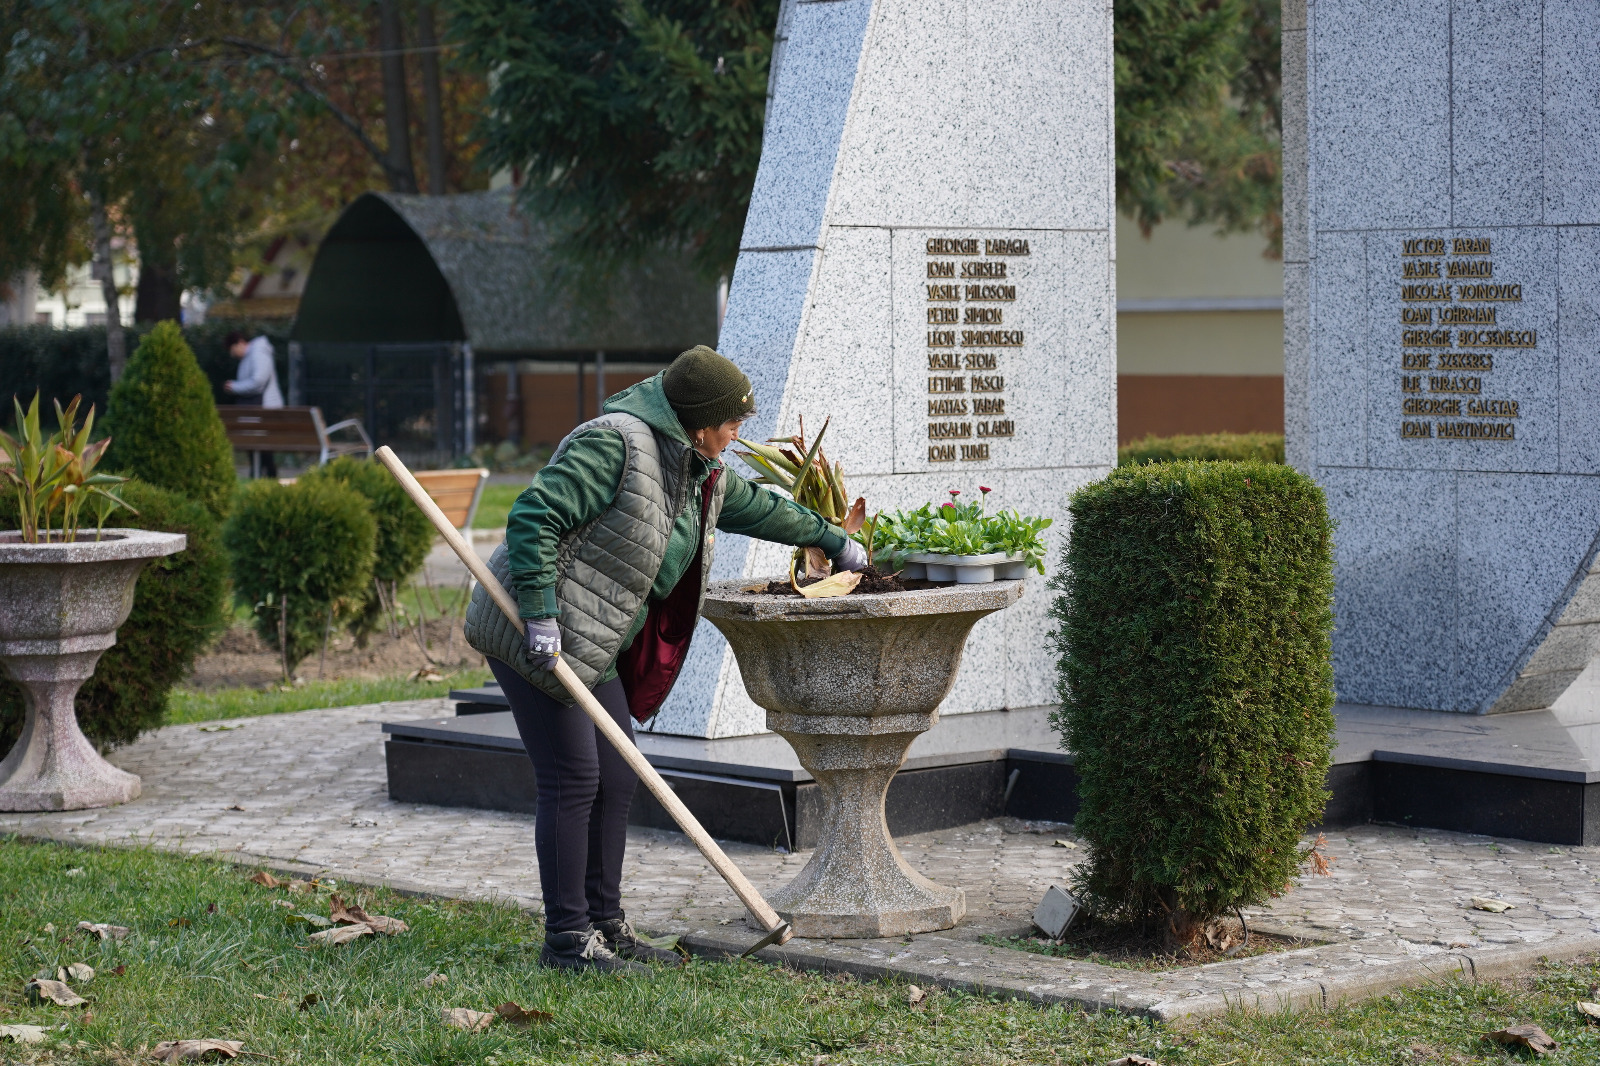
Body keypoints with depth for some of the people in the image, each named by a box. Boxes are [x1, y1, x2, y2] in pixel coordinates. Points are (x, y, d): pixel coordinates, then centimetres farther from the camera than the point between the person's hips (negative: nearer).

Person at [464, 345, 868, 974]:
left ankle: (606, 926, 17)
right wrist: (540, 617, -25)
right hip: (533, 634, -10)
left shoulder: (698, 470, 12)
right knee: (572, 781, -9)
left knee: (615, 782, 8)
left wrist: (833, 541, 39)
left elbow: (755, 508, 30)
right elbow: (533, 517, -23)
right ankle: (566, 938, -3)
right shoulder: (616, 444, -19)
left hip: (595, 648, 10)